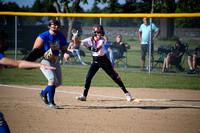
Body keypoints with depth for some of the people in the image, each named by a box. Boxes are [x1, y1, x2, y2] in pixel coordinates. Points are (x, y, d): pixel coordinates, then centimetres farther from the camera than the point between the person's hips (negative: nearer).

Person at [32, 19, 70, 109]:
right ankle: (50, 103, -16)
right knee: (52, 79, -22)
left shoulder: (61, 37, -3)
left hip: (55, 60, 7)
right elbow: (35, 49, -15)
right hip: (44, 60, -7)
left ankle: (44, 93, 38)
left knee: (58, 82, 12)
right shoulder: (43, 37, -18)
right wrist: (43, 54, -33)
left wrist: (65, 54, -15)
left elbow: (64, 49, 7)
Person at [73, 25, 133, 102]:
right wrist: (75, 37, -25)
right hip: (95, 60, 3)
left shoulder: (102, 40, -12)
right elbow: (77, 43, -8)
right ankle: (84, 96, 5)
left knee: (114, 76, -3)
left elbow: (97, 49, -29)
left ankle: (126, 92, 3)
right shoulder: (90, 40, -5)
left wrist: (89, 47, -40)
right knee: (88, 77, -6)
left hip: (104, 60, -2)